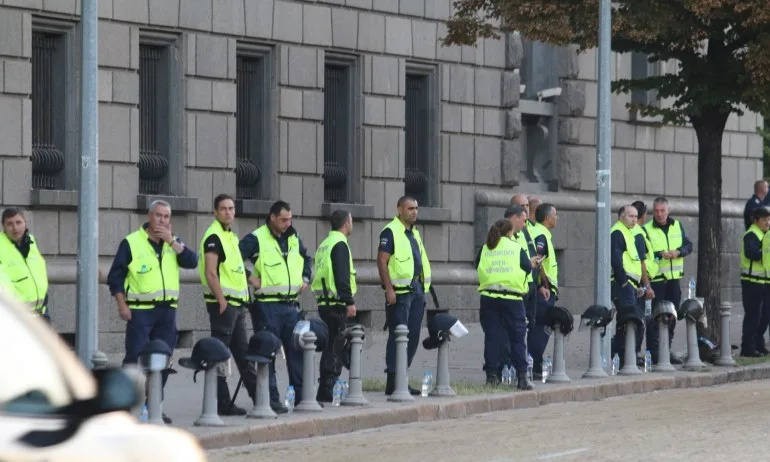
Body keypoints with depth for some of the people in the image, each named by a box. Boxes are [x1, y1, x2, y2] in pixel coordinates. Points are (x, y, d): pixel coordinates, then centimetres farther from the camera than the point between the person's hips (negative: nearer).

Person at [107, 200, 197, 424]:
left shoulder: (173, 243, 13)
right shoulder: (131, 242, -2)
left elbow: (192, 262, -3)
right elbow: (115, 275, -2)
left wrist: (172, 241, -11)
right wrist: (122, 305, -10)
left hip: (167, 310, 5)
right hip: (140, 310, -5)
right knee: (136, 357, -9)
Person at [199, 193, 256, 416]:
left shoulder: (231, 235, 18)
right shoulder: (214, 236, -11)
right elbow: (210, 273, -18)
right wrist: (222, 301, -21)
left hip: (237, 303, 10)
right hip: (223, 303, -10)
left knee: (243, 352, 14)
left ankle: (258, 395, 19)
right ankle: (221, 403, -3)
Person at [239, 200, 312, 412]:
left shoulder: (294, 239, 14)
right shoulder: (256, 239, -8)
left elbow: (306, 258, 32)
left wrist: (305, 278, 18)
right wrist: (250, 277, -15)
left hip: (291, 305, 6)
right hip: (267, 305, -6)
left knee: (297, 350, 8)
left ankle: (300, 394, 15)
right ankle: (271, 398, -1)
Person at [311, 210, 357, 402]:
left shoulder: (325, 244, 19)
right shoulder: (340, 244, -11)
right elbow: (342, 276, -19)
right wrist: (349, 302, -19)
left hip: (324, 301, 10)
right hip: (337, 303, -10)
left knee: (330, 345, 14)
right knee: (334, 348, -8)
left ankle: (325, 391, 17)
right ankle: (326, 391, -10)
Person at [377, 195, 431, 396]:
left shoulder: (414, 232, 18)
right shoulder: (390, 232, -8)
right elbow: (382, 262, -14)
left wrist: (423, 288, 18)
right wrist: (389, 289, -20)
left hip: (417, 290, 8)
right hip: (400, 291, -8)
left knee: (413, 337, 9)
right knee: (398, 336, -8)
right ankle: (392, 382, -5)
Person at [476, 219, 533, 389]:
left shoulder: (484, 249, 7)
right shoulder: (517, 248, 1)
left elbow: (478, 267, 14)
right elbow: (528, 268, 3)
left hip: (488, 298, 2)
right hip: (512, 298, -2)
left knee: (491, 337, 7)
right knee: (517, 338, 2)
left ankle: (492, 375, 6)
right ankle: (522, 376, -2)